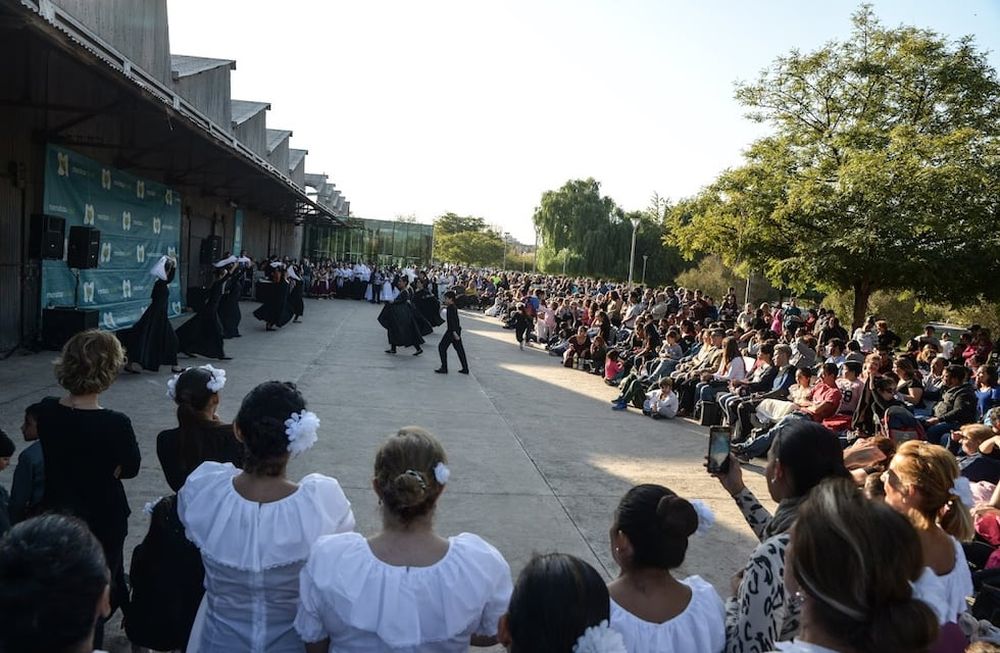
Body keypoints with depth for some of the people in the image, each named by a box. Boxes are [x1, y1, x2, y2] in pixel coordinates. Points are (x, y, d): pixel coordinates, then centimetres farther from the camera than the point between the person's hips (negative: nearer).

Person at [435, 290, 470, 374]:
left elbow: (452, 320, -24)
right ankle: (465, 368, 11)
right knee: (459, 348, 10)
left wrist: (454, 332, -29)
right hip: (457, 329, 9)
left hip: (452, 331, -9)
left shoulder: (450, 308, -16)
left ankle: (444, 368, 2)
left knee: (442, 347, 0)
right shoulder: (454, 307, 12)